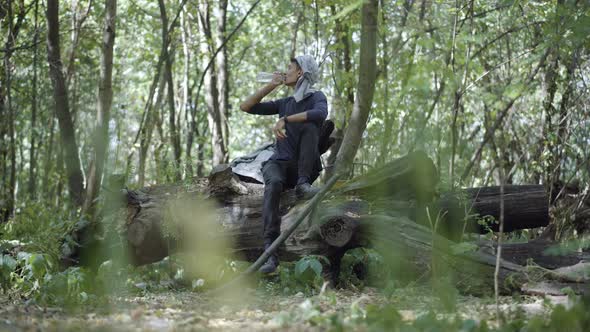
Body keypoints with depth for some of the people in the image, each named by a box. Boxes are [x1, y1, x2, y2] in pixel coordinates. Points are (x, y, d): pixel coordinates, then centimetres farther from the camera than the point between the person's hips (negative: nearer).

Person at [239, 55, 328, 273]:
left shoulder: (316, 97, 3)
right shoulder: (285, 103, 19)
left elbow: (321, 113, -23)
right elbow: (246, 107, 16)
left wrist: (284, 120, -29)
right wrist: (271, 86, 10)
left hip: (306, 167, -3)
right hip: (280, 163, 3)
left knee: (309, 126, -27)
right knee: (274, 184, -34)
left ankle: (303, 184, -30)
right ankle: (270, 250, -46)